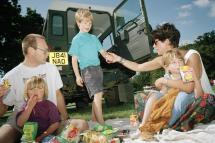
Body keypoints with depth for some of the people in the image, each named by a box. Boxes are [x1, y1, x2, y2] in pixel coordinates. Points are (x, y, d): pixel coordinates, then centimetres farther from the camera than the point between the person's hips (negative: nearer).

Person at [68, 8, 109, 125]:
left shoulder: (93, 38, 18)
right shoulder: (76, 39, 2)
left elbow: (102, 51, 13)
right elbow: (74, 59, -1)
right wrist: (77, 76, -8)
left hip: (98, 68, 6)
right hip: (87, 69, -6)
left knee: (96, 96, 10)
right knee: (98, 94, -18)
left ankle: (94, 121, 25)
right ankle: (101, 123, -14)